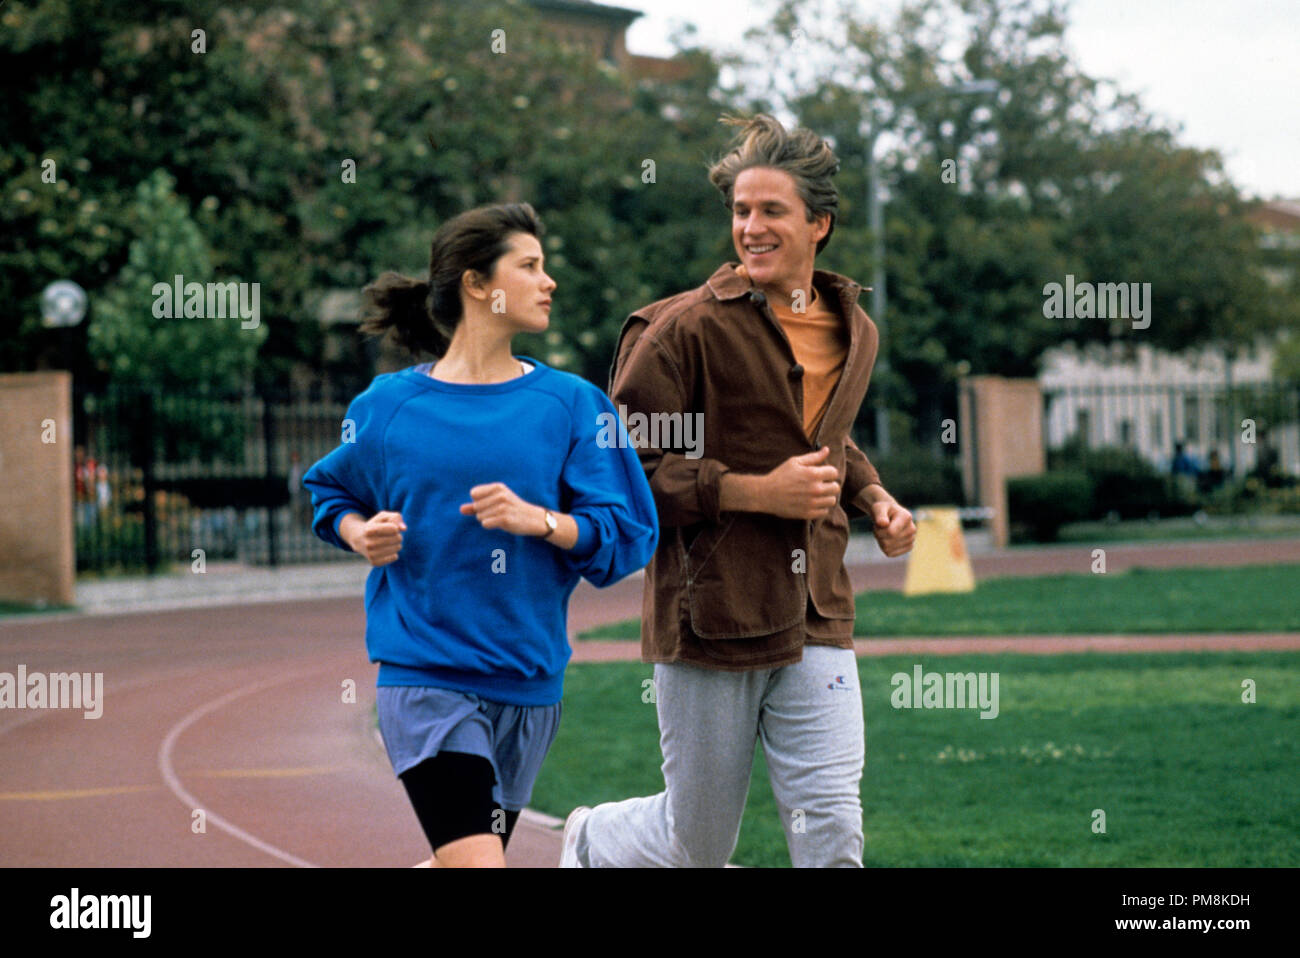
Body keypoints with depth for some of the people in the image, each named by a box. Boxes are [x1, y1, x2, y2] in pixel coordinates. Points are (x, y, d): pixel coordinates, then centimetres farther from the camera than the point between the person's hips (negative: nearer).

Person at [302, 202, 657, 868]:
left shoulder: (572, 405, 2)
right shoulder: (388, 405, 1)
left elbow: (627, 536, -2)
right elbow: (331, 492, 18)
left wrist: (539, 521, -19)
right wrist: (361, 535, -3)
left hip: (527, 681, 3)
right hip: (424, 675, -3)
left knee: (456, 863, 14)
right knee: (476, 861, -18)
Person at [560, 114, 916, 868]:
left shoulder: (854, 332, 10)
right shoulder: (690, 327, -11)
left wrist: (872, 496, 9)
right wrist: (756, 492, -19)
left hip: (817, 618, 4)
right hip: (709, 616, -4)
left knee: (833, 834, -7)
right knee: (698, 846, 10)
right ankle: (592, 841, 43)